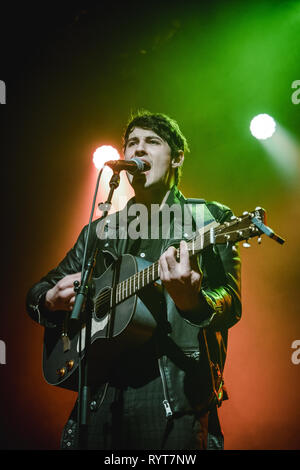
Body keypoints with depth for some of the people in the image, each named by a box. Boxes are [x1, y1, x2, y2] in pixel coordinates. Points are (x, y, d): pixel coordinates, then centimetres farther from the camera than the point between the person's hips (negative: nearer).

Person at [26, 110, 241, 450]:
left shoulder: (208, 218, 3)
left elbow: (231, 305, -8)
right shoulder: (99, 231, 15)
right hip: (101, 394, 4)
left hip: (174, 395, -3)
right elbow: (37, 294, 20)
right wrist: (53, 299, -4)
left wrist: (192, 301, -30)